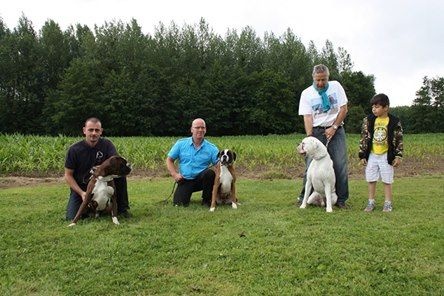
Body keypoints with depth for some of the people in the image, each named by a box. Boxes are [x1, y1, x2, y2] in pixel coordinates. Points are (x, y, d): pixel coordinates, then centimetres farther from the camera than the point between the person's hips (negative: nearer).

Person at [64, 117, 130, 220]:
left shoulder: (107, 144, -10)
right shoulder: (74, 149, -13)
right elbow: (68, 175, -8)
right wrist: (81, 193, -20)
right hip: (80, 188, -1)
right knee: (71, 217, -17)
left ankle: (122, 208, -6)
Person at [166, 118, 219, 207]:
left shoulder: (211, 148, -2)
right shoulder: (181, 143, 1)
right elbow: (169, 160, 6)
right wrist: (175, 174, -8)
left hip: (201, 179, 0)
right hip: (185, 180, 0)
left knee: (210, 172, -32)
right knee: (179, 203, -18)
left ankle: (206, 200, -8)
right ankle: (187, 194, 21)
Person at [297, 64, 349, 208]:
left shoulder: (336, 86, 3)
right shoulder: (306, 93, -1)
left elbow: (344, 109, 2)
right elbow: (307, 117, -7)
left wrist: (334, 127, -7)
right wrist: (310, 137, -18)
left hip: (336, 130, 1)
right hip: (317, 131, -1)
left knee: (340, 166, -1)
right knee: (311, 165, -5)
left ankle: (341, 199, 9)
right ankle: (304, 196, 8)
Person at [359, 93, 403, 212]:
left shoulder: (394, 122, -7)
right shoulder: (368, 120, -2)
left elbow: (399, 140, -1)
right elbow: (364, 138, 2)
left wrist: (398, 156, -6)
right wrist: (362, 155, 0)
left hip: (386, 156, -2)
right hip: (372, 155, 2)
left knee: (387, 181, 6)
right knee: (371, 180, 8)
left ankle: (388, 203, 18)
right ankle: (371, 202, 20)